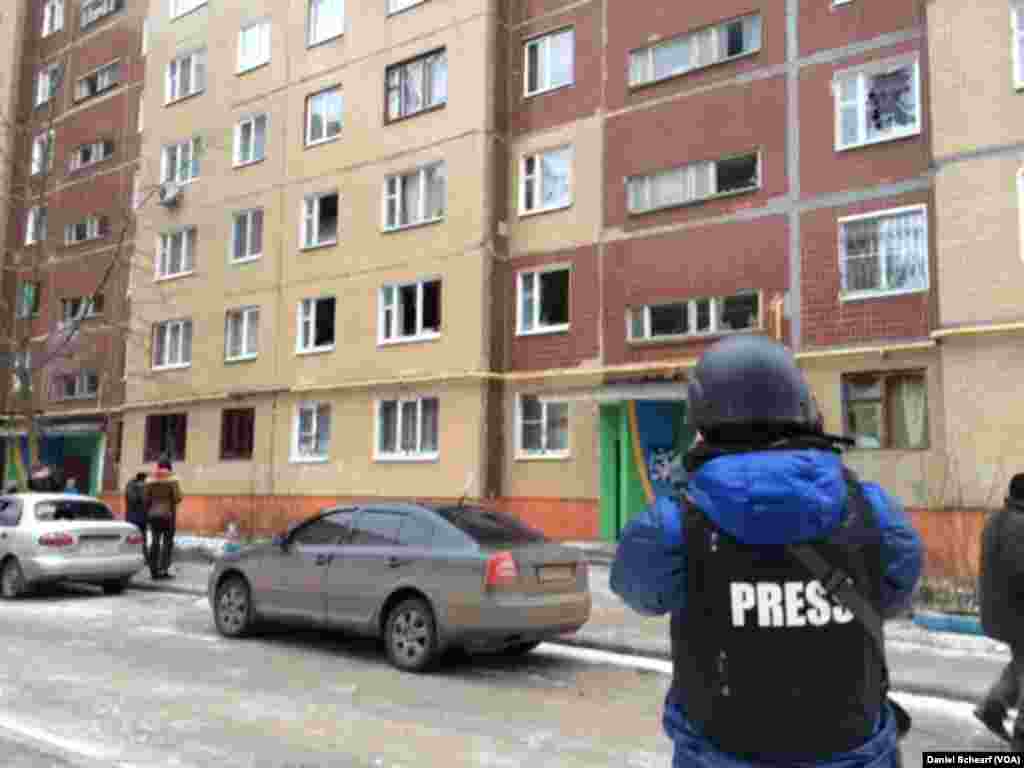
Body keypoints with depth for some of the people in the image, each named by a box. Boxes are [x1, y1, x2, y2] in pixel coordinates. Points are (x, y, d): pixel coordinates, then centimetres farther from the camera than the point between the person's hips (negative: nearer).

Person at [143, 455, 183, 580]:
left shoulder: (150, 480, 4)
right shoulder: (172, 479, -7)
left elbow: (146, 498, 3)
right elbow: (177, 498, -13)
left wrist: (148, 512, 17)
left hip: (153, 514, 4)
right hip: (168, 514, -4)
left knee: (155, 541, 10)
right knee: (167, 541, 1)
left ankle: (153, 570, 10)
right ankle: (163, 569, -6)